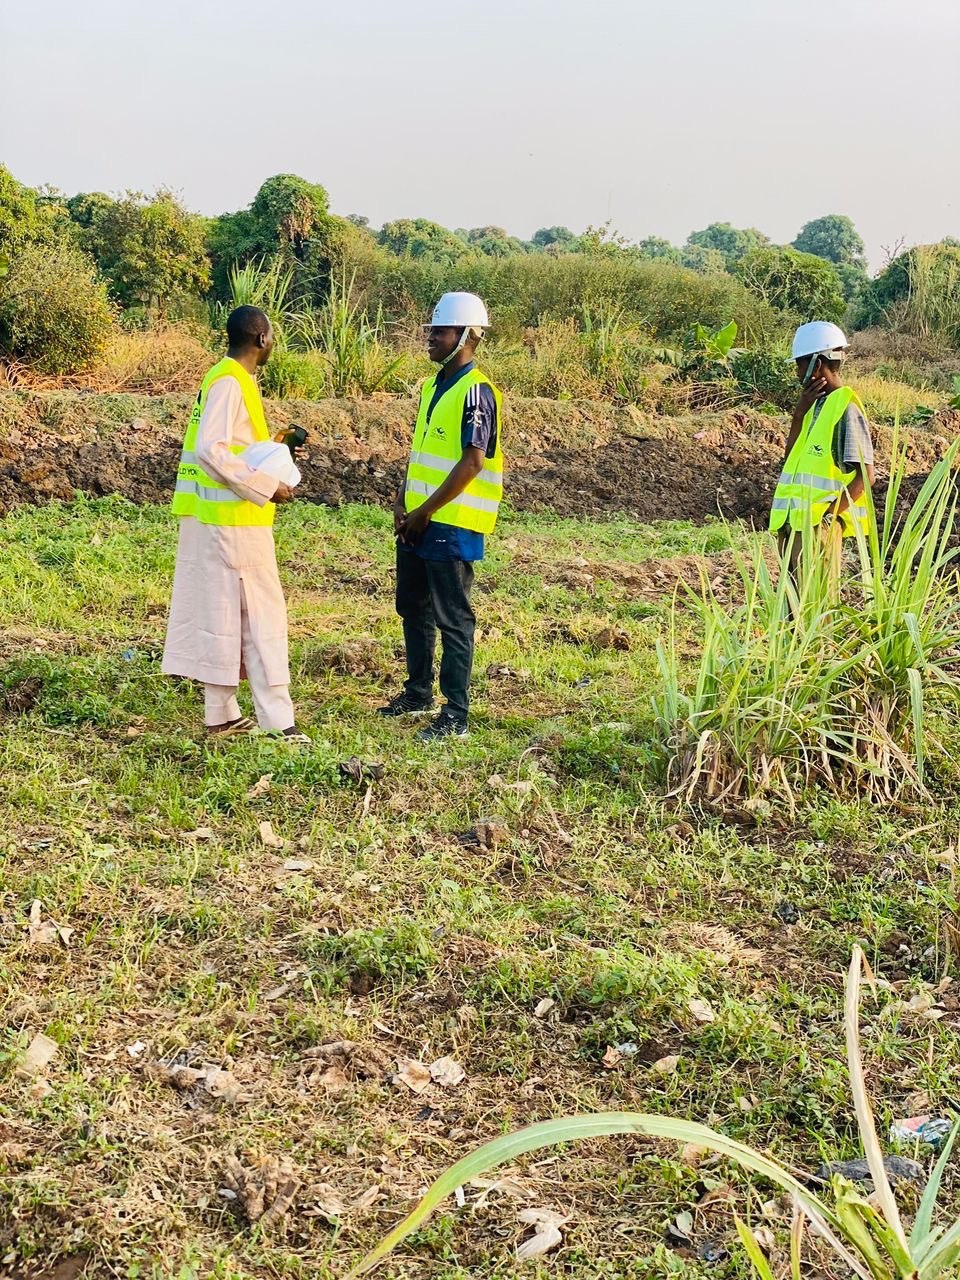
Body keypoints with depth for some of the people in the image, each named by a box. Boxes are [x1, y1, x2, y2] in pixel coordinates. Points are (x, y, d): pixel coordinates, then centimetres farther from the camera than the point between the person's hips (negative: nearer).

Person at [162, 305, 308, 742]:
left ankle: (222, 714, 18)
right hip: (233, 519, -10)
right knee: (261, 615, -5)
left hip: (219, 518, 10)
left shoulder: (229, 379, 14)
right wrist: (266, 487, -21)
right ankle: (275, 721, -2)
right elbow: (211, 451, -24)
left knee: (224, 614, 12)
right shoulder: (230, 383, -15)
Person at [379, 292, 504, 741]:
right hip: (418, 522, 9)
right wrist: (402, 504, 7)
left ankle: (456, 715, 3)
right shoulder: (433, 386, 13)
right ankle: (418, 692, 34)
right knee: (412, 607, 18)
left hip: (451, 525, -9)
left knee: (453, 619, -3)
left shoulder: (476, 391, -15)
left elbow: (472, 462, -21)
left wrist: (426, 512, -17)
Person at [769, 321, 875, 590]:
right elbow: (790, 458, 17)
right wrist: (799, 412, 6)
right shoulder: (816, 404, 16)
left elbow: (864, 476, -14)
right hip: (791, 521, 9)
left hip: (818, 525, -9)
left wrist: (828, 515, -19)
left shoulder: (846, 406, -10)